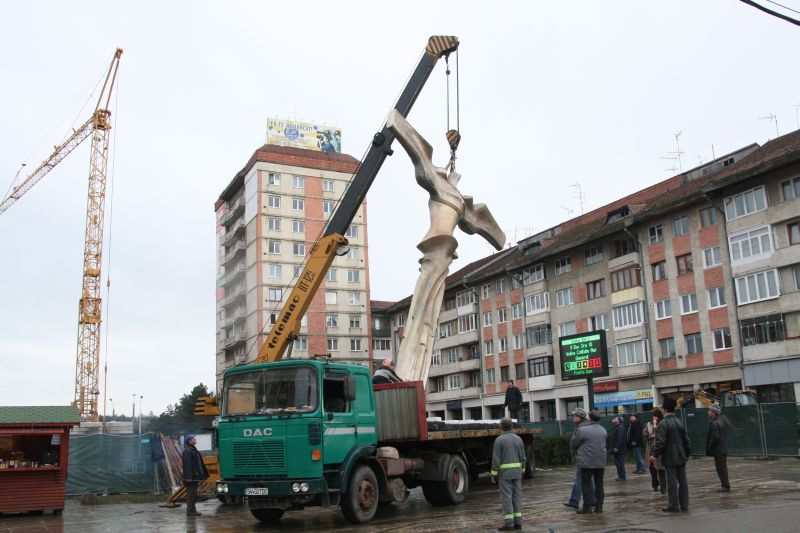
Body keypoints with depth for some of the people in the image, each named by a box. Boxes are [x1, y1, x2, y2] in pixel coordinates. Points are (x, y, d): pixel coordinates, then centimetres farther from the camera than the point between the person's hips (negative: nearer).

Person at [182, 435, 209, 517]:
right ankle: (190, 511, -3)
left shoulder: (193, 450, 17)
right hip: (192, 476, -10)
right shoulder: (187, 451, -15)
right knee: (191, 494, -6)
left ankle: (192, 510, 17)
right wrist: (189, 477, -24)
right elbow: (187, 464, -20)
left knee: (193, 494, 12)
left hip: (195, 476, 10)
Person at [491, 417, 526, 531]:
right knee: (517, 496, 9)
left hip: (504, 472, -5)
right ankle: (517, 522, 8)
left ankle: (508, 523, -3)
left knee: (506, 497, -2)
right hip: (517, 471, 5)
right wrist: (521, 472, 17)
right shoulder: (518, 439, 6)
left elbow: (496, 459, -13)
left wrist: (494, 474, -6)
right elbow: (522, 458, 8)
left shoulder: (499, 440, -11)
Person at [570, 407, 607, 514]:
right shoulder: (603, 430, 7)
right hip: (601, 462, 5)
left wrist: (575, 450, 20)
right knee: (599, 484, 12)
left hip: (587, 462, -5)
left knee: (586, 484, 2)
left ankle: (587, 507, 3)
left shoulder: (582, 430, -12)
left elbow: (573, 444, -4)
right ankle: (599, 506, 14)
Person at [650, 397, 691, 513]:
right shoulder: (680, 423, 8)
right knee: (682, 481, 10)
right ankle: (684, 504, 15)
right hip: (681, 457, 7)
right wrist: (687, 454, 22)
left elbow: (660, 441, -19)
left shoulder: (663, 423, -14)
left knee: (672, 481, -1)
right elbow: (686, 440, 13)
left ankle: (673, 505, 3)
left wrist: (655, 454, -15)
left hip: (670, 458, -6)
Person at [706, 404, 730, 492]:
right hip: (722, 449, 10)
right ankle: (725, 485, 23)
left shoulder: (714, 423, -20)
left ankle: (725, 486, 3)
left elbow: (715, 437, -25)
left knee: (721, 468, -2)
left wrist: (709, 447, -15)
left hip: (718, 451, -10)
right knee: (722, 468, 16)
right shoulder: (720, 422, 12)